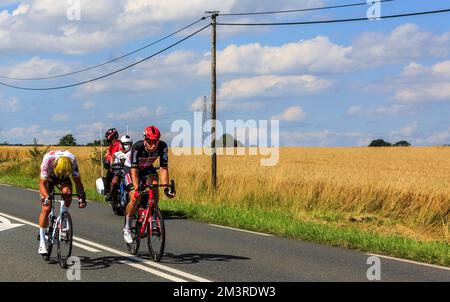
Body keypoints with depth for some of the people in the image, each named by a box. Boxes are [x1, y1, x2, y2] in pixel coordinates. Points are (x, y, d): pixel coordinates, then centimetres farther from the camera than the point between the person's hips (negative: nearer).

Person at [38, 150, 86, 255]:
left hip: (64, 178, 1)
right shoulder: (48, 160, -38)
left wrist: (81, 197, -35)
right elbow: (42, 183, -34)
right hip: (49, 177, -1)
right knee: (46, 209, -12)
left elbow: (77, 181, -23)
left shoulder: (72, 161, -33)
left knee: (67, 192, -32)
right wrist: (47, 197, -50)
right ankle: (42, 242, -5)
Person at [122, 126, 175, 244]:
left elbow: (163, 168, -28)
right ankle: (127, 228, 1)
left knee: (154, 186, -25)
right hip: (131, 168, -3)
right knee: (135, 198, -17)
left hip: (148, 168, 3)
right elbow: (134, 170, -37)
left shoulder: (162, 147, -29)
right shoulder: (137, 147, -37)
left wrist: (166, 187, -37)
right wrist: (136, 189, -48)